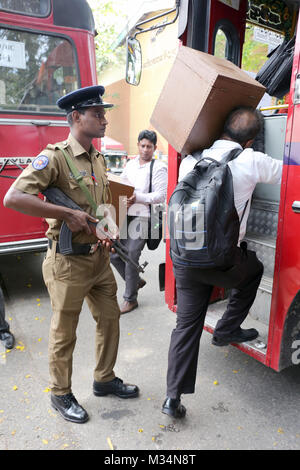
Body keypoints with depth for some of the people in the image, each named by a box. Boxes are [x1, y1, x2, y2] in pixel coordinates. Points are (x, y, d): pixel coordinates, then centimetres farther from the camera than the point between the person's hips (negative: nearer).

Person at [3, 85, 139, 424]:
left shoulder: (98, 159, 9)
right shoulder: (54, 157, -15)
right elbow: (13, 198, -25)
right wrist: (67, 214, -26)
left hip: (99, 258, 8)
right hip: (69, 261, -7)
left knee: (109, 318, 18)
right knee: (64, 334, 10)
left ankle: (105, 380, 40)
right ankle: (61, 394, 34)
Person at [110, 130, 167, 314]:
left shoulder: (159, 168, -5)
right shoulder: (130, 164, 16)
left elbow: (161, 195, -13)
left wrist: (138, 198, -24)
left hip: (142, 217, -7)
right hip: (124, 216, 7)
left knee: (131, 256, -6)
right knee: (114, 254, 7)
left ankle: (131, 299, 11)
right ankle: (136, 280, 32)